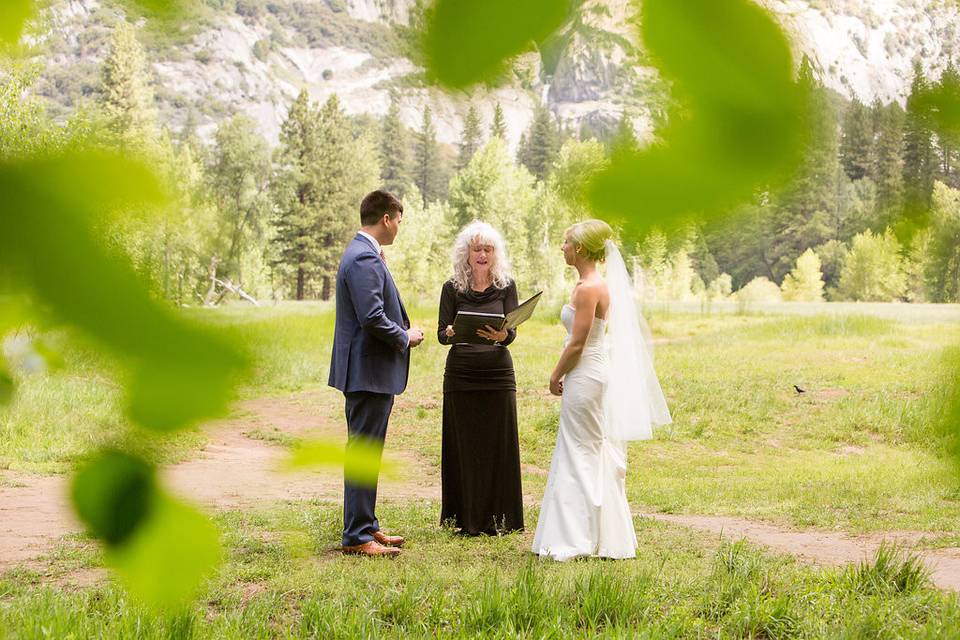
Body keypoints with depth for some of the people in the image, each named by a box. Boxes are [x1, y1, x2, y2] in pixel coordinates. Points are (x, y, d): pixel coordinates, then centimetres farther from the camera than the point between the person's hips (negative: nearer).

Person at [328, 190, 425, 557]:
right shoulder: (365, 259, -18)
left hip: (369, 372, 11)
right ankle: (357, 537, -1)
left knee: (366, 452, 16)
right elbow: (372, 317, -25)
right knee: (363, 453, -6)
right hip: (369, 371, -11)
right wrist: (405, 337, -11)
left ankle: (366, 526, 26)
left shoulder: (363, 254, 16)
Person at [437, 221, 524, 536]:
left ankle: (498, 517, 12)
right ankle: (466, 519, 12)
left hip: (498, 374, 0)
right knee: (464, 447, 2)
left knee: (499, 446, 2)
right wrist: (452, 333, -23)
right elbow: (441, 333, 1)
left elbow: (512, 331, -4)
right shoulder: (453, 288, 3)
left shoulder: (506, 286, 3)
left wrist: (501, 335, -28)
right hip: (460, 376, 0)